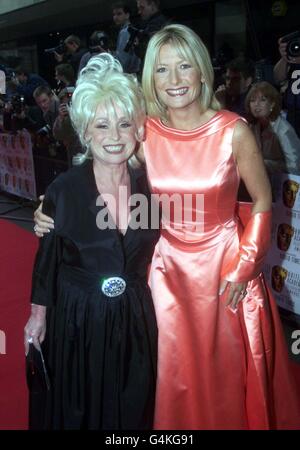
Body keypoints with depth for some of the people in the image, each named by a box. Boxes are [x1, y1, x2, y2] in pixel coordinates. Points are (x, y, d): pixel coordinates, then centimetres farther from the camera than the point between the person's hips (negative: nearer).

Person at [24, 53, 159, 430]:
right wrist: (38, 313, 2)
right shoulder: (63, 190, -16)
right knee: (77, 412, 19)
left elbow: (151, 252, 5)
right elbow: (47, 256, -5)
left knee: (132, 410, 22)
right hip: (77, 318, -2)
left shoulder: (149, 186, -7)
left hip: (136, 318, 3)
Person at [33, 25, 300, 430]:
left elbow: (262, 200, -1)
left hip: (224, 261, -1)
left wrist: (244, 267, -6)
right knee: (175, 369, 14)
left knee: (228, 368, 15)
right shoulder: (144, 133, -7)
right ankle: (178, 421, 44)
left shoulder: (233, 131, -12)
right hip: (167, 264, 1)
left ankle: (234, 420, 45)